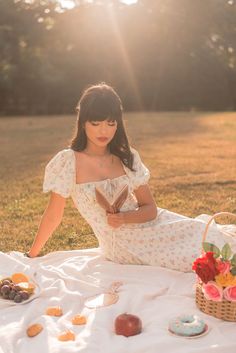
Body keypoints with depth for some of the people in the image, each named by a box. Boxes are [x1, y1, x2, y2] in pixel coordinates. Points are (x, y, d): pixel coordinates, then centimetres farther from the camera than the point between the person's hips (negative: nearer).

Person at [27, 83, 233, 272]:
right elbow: (53, 216, -1)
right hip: (122, 245, -4)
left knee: (206, 236, -16)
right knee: (196, 255, -23)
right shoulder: (67, 162, -10)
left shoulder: (127, 158, 2)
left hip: (149, 227, 4)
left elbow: (150, 208, 2)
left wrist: (124, 217, -17)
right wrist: (31, 255, 4)